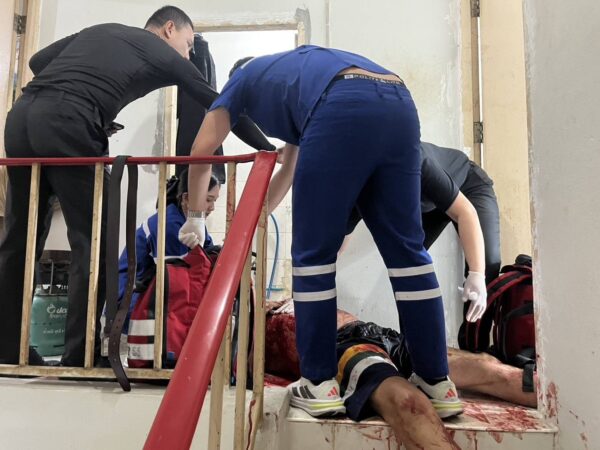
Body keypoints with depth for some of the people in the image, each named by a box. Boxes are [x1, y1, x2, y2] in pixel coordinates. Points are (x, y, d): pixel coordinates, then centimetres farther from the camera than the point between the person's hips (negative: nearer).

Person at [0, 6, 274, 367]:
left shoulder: (99, 30, 31)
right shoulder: (166, 54, 15)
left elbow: (38, 61, 24)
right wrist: (270, 150, 20)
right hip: (67, 124, -7)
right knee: (91, 245, 0)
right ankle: (79, 359, 2)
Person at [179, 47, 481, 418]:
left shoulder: (245, 78, 32)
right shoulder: (297, 74, 46)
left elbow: (201, 152, 25)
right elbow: (291, 168, 49)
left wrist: (196, 216, 38)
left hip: (343, 108, -6)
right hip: (400, 105, 7)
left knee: (314, 254, 3)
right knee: (406, 250, 9)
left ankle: (320, 384, 9)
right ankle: (438, 384, 16)